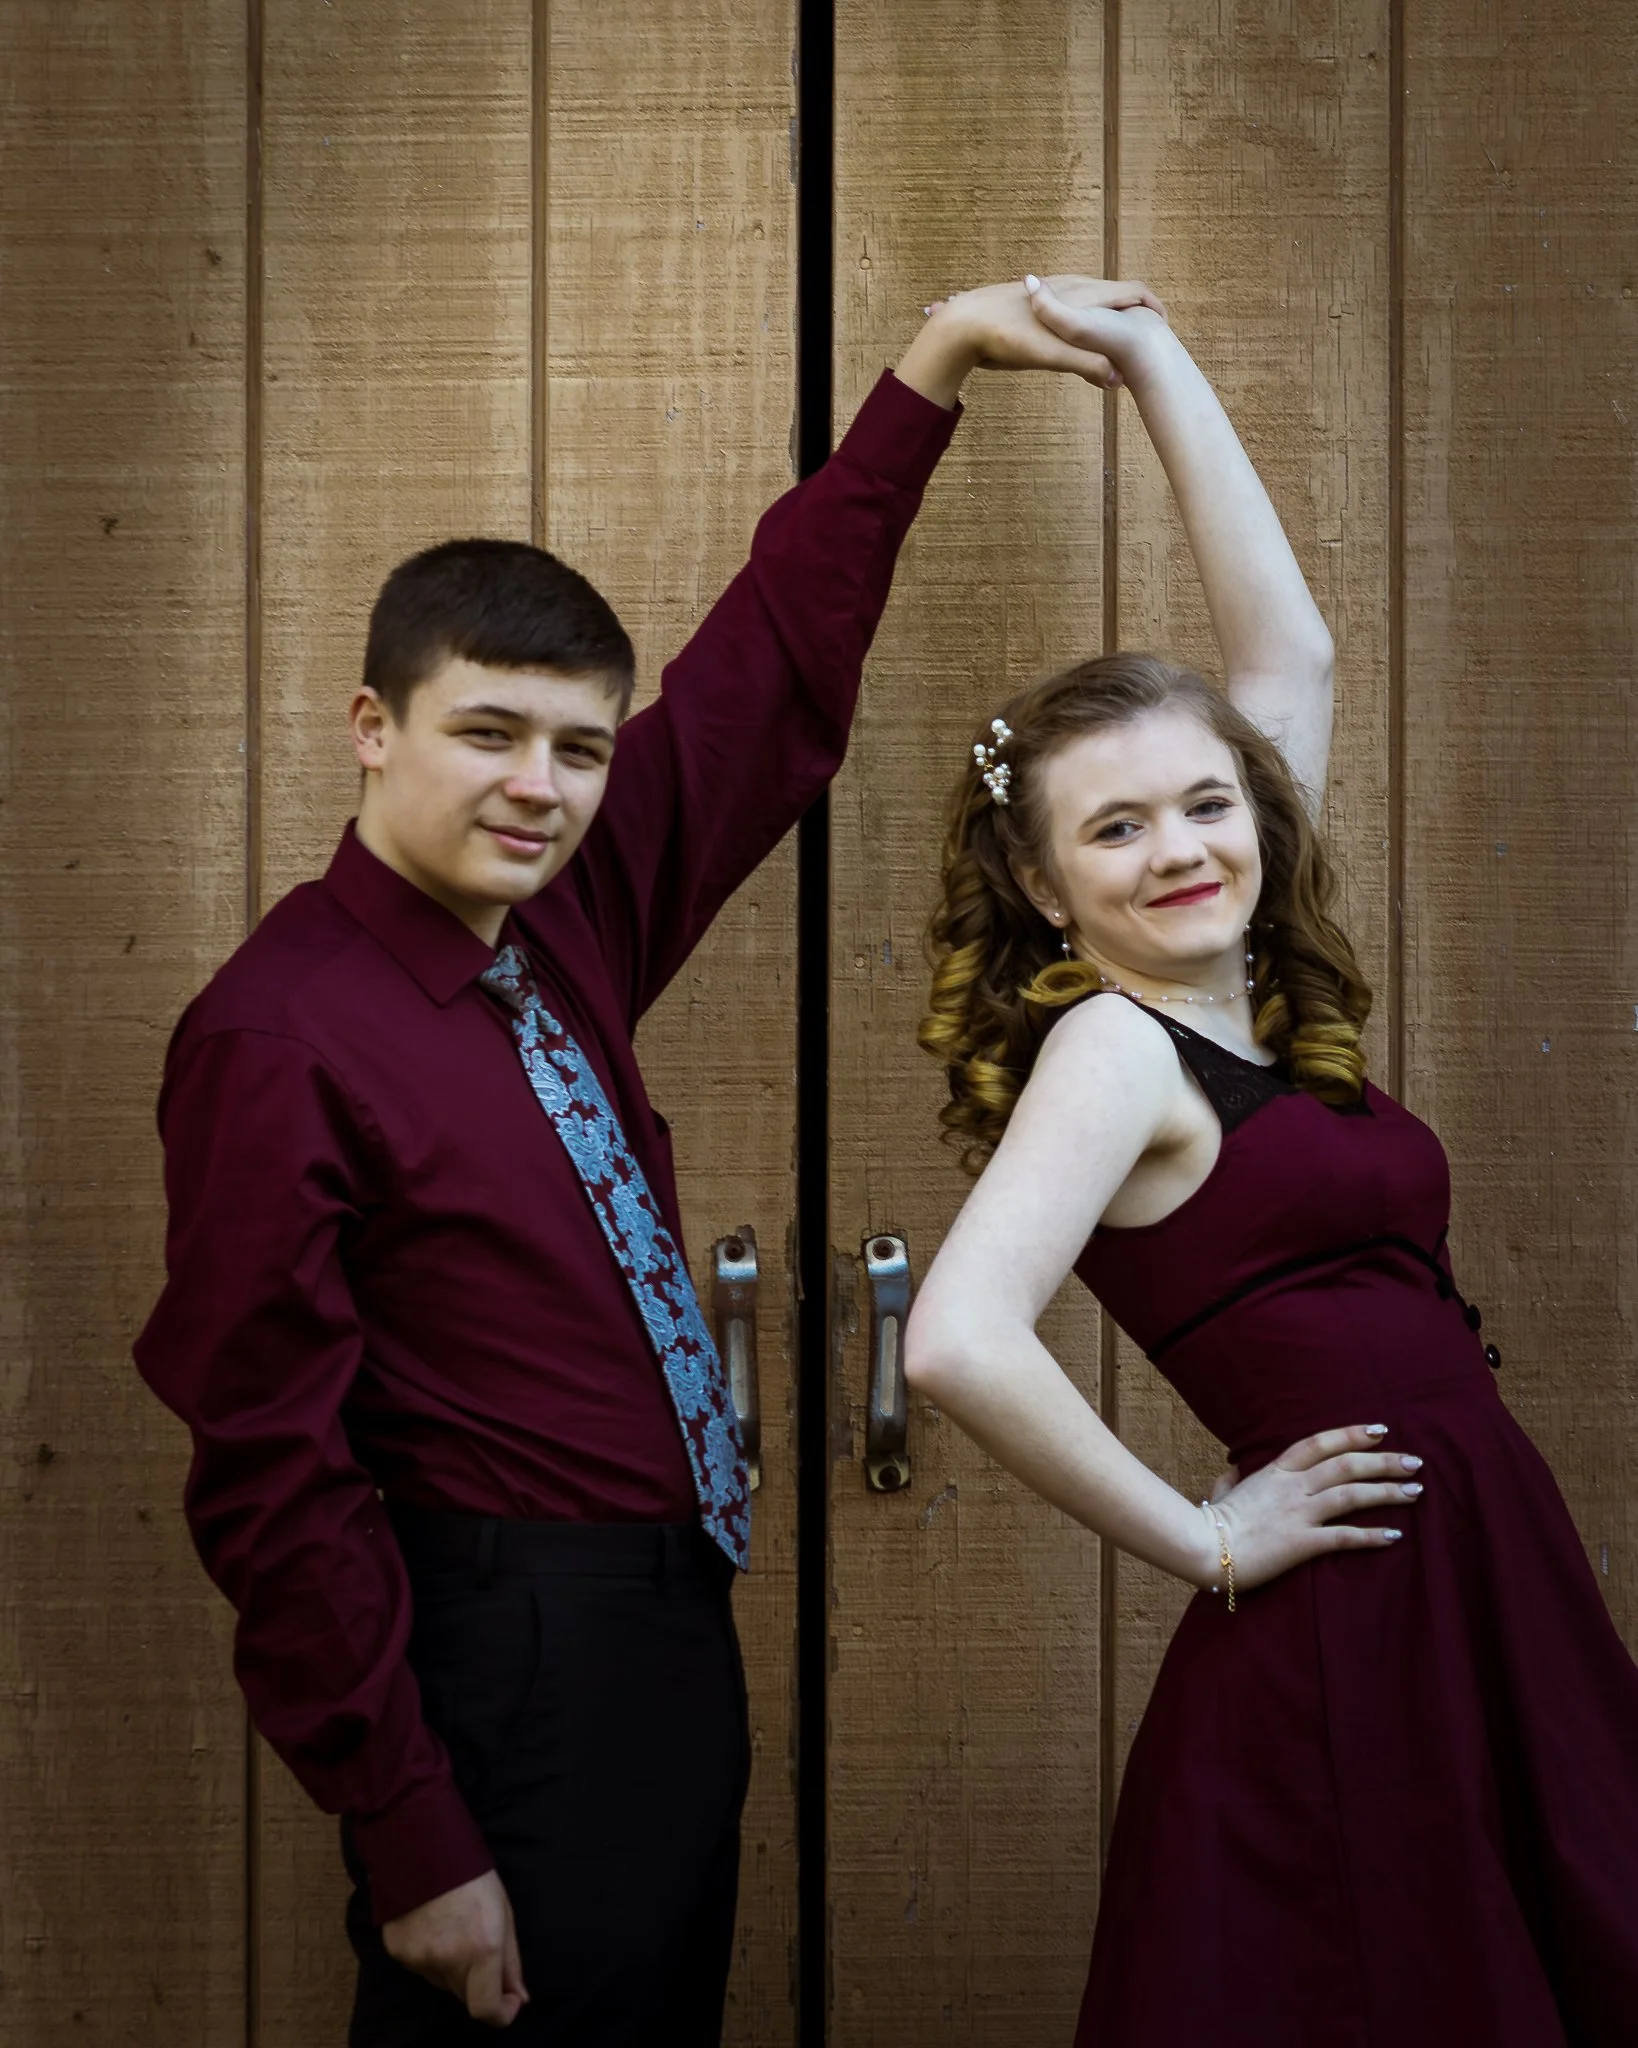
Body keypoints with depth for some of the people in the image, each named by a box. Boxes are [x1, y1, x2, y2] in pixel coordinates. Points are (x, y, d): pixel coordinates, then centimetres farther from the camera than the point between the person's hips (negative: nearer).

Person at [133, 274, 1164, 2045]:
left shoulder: (568, 926, 4)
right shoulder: (279, 1036, -18)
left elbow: (769, 676, 11)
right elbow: (270, 1478, -17)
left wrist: (936, 366, 8)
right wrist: (411, 1843, -16)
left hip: (674, 1632, 8)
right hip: (505, 1674, -8)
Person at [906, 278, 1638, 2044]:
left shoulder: (1254, 1018, 10)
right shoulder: (1112, 1045, -11)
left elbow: (1289, 648, 15)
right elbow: (959, 1341, -28)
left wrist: (1151, 355, 15)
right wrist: (1200, 1540, -15)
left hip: (1485, 1604, 8)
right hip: (1345, 1637, -8)